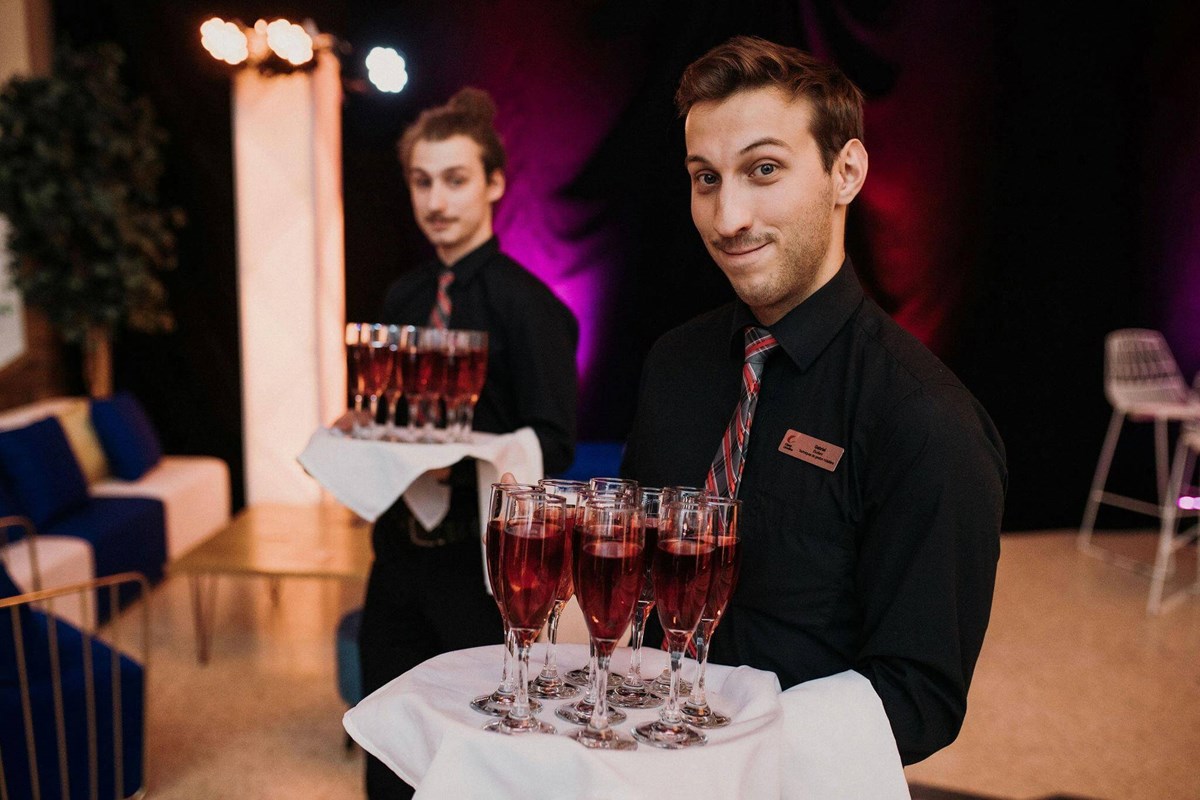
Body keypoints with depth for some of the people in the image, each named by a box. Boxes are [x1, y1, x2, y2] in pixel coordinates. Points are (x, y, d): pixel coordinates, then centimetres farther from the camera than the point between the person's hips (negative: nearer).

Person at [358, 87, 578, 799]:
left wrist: (461, 464, -27)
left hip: (485, 560, -6)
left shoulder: (525, 301, -12)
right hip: (402, 551, 6)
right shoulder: (405, 298, 9)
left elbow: (552, 444, -14)